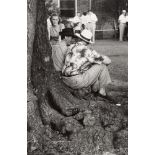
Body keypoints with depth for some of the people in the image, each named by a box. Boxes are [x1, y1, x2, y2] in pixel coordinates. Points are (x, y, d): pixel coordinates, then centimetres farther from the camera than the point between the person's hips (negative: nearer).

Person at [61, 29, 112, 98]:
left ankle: (95, 90, 32)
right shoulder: (88, 51, -11)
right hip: (78, 81, -8)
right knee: (102, 65, 2)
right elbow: (107, 61, -4)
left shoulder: (71, 47, 10)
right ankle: (102, 90, 16)